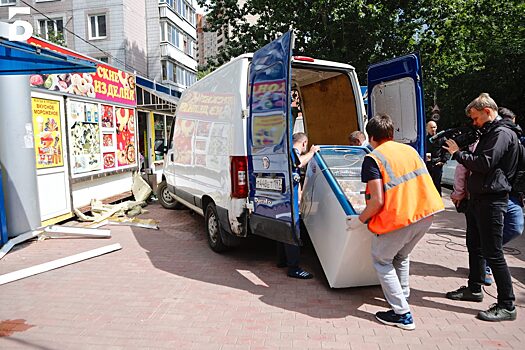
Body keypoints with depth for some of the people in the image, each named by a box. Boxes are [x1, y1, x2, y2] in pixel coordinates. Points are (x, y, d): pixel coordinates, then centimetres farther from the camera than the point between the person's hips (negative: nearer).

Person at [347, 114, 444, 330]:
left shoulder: (373, 159, -9)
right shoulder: (410, 150, 13)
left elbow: (378, 201, -16)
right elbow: (418, 184, 18)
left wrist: (359, 221, -2)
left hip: (398, 218, -7)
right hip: (425, 214, 7)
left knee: (381, 261, 13)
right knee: (401, 256, 29)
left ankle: (402, 315, 12)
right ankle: (402, 298, 42)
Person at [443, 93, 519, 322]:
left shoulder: (503, 133, -13)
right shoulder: (489, 133, 18)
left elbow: (485, 163, -24)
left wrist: (458, 154, -13)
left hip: (492, 200, -11)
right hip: (478, 198, 11)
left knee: (492, 252, -7)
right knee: (474, 245, 19)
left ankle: (507, 305, 2)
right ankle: (474, 288, 33)